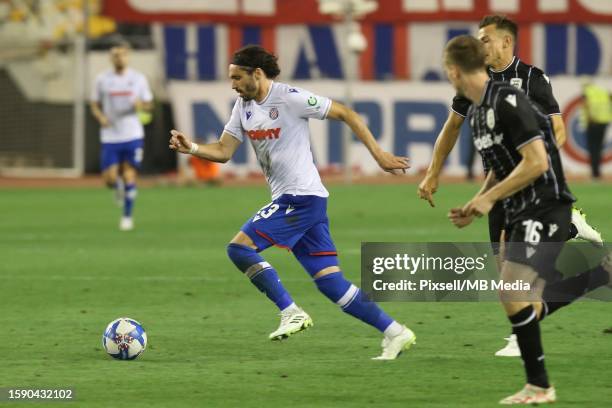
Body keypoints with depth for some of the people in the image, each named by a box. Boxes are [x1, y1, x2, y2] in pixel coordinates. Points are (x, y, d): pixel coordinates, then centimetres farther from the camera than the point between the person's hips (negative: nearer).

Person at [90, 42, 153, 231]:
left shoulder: (138, 79, 3)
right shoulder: (102, 79, 2)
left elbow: (149, 105, 10)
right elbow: (94, 105, 10)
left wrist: (141, 106, -14)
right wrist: (101, 117, -11)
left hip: (133, 135, 0)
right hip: (110, 137, 0)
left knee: (129, 176, -3)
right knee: (109, 178, -7)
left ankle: (127, 216, 11)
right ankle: (118, 187, 31)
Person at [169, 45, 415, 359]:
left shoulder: (290, 98, -12)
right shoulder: (244, 106, 12)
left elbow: (346, 114, -7)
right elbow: (223, 151, 12)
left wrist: (378, 154, -7)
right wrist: (191, 148, -7)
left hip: (302, 198, -8)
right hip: (289, 200, 8)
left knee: (240, 247, -12)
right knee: (331, 283, 5)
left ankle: (291, 313, -9)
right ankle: (394, 333, 7)